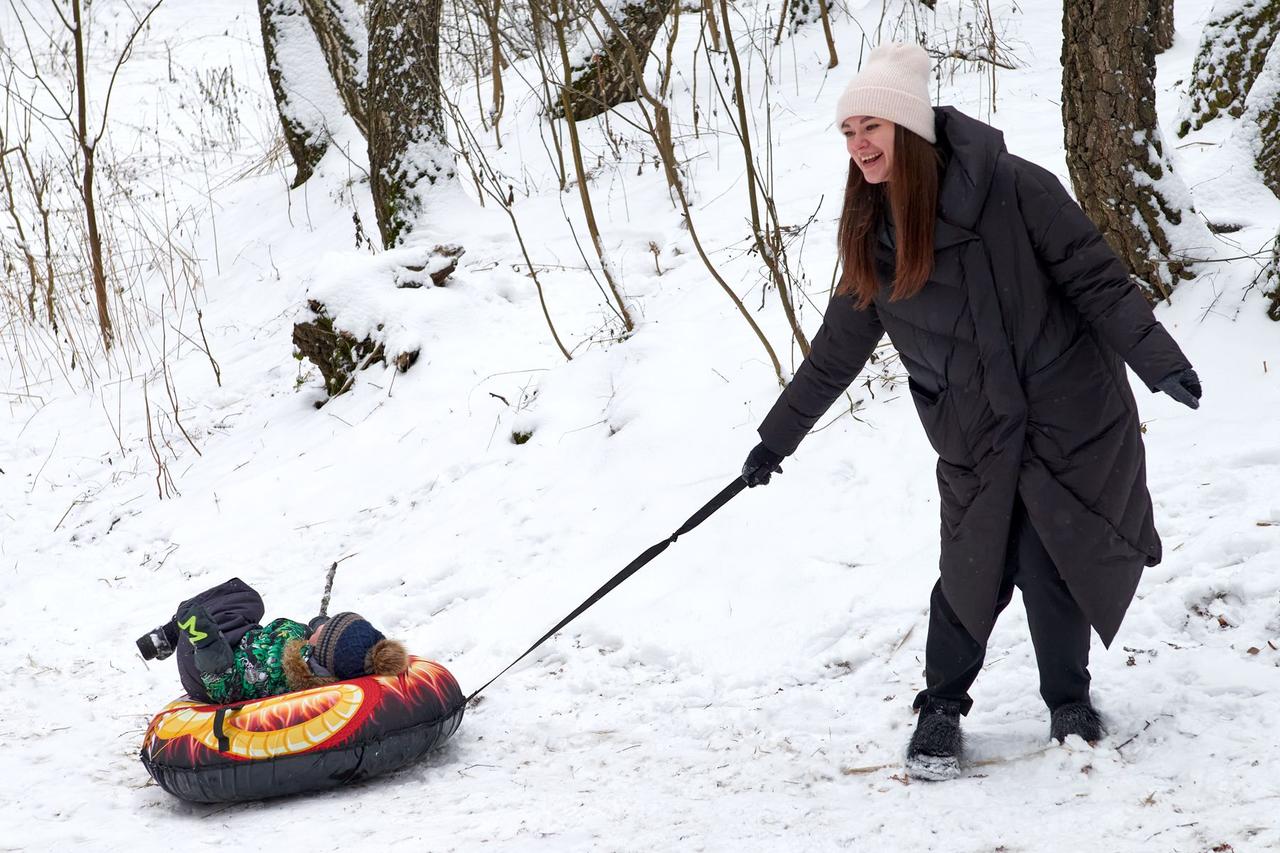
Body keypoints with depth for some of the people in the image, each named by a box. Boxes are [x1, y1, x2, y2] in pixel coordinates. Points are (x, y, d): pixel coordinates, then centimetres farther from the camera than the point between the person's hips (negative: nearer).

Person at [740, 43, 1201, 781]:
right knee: (974, 574, 1)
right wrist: (778, 437, 16)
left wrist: (1157, 360, -18)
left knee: (1054, 568, 1)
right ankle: (942, 709, 22)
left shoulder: (1011, 189, -15)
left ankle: (1071, 704, 23)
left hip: (1072, 418, -3)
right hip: (974, 440, 3)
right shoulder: (872, 235, 0)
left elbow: (1095, 278, -12)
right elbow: (838, 349, 11)